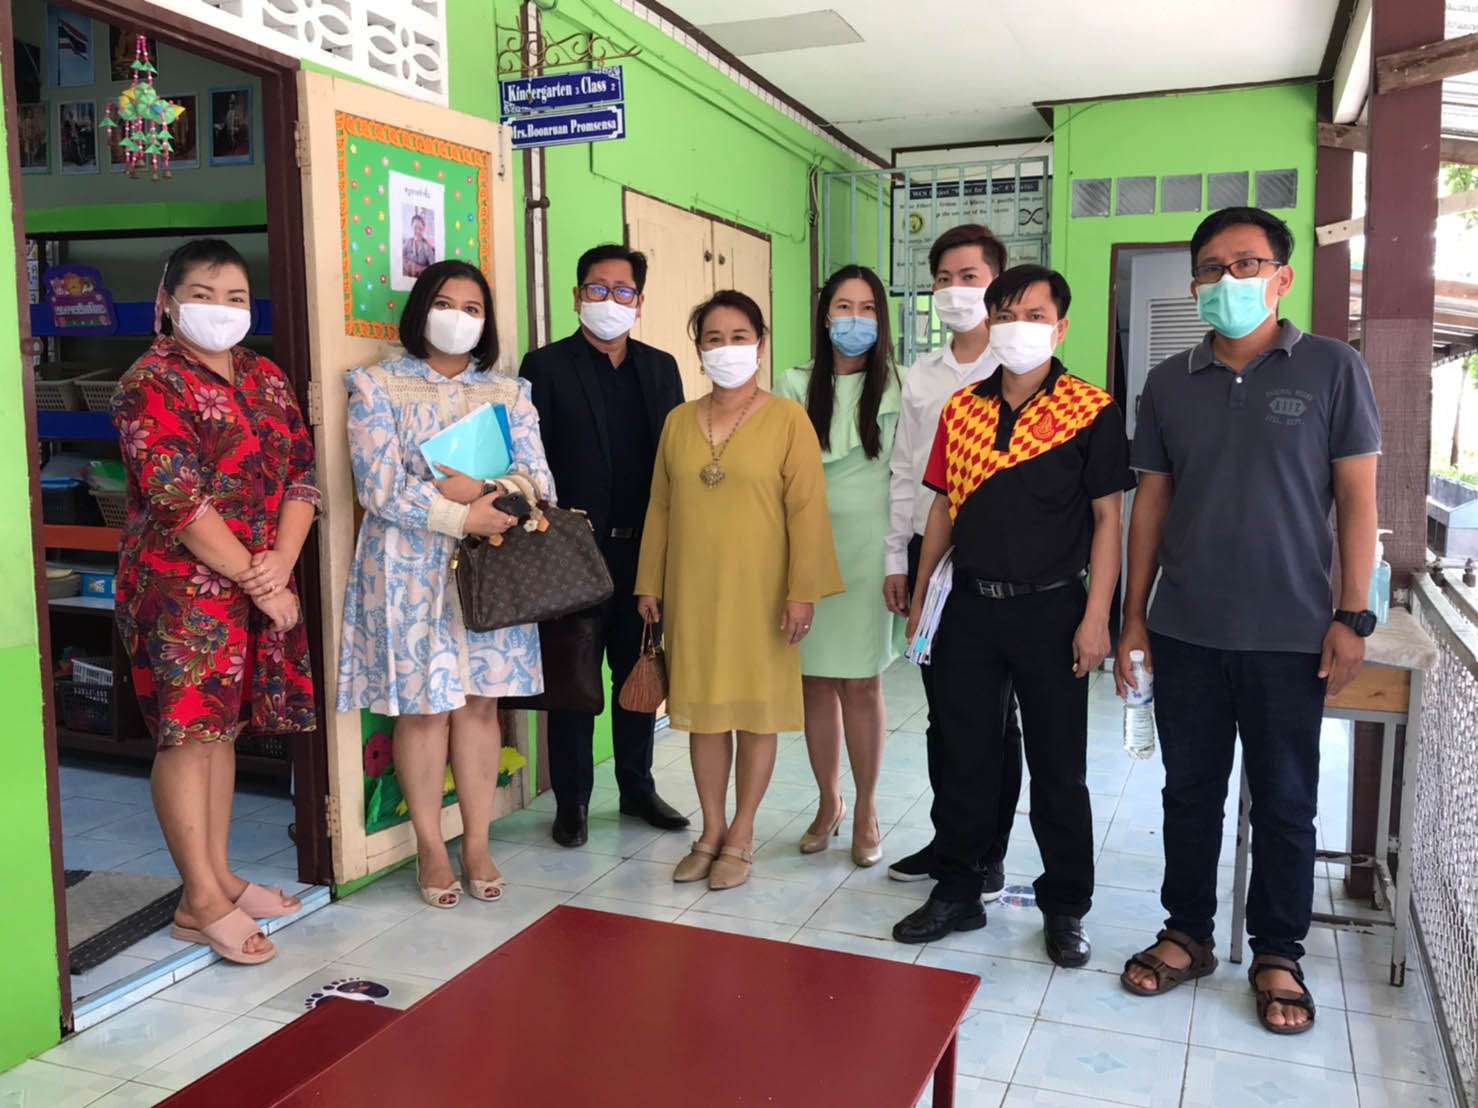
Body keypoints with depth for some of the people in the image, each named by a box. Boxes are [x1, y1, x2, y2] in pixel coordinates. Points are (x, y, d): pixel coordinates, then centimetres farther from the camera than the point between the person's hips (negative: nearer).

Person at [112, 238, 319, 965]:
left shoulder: (266, 378, 12)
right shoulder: (150, 385, -8)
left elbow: (301, 475, 7)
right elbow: (179, 500, -16)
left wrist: (281, 563, -8)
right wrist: (254, 580, -15)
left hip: (261, 581, 7)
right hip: (183, 586, -7)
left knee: (223, 726, 13)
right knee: (189, 729, -3)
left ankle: (218, 877, 23)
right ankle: (202, 900, 6)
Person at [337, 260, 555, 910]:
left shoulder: (508, 392, 10)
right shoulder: (378, 386, 0)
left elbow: (539, 481, 0)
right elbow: (380, 487, -11)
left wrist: (480, 487, -18)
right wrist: (461, 517, -17)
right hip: (410, 568, -2)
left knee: (479, 702, 6)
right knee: (423, 705, 2)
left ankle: (477, 844, 17)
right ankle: (430, 848, 16)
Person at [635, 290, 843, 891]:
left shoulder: (787, 418, -5)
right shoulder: (678, 420, 7)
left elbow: (806, 509, -9)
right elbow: (660, 507, 10)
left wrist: (802, 590, -13)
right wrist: (649, 583, 9)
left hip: (758, 588, -3)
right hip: (692, 589, 4)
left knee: (758, 707, 7)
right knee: (702, 706, 11)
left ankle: (741, 835, 21)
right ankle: (712, 829, 26)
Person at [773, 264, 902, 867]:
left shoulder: (899, 388, 2)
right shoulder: (793, 387, 5)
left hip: (868, 550, -1)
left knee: (861, 682, 2)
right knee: (816, 680, 8)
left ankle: (865, 810, 19)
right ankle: (829, 802, 26)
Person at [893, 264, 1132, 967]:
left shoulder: (1092, 412, -5)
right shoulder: (961, 409, 7)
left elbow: (1106, 518, -5)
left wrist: (1095, 616, -11)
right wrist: (921, 593, 9)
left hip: (1050, 607, -4)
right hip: (970, 606, 4)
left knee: (1058, 768, 7)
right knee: (961, 757, 11)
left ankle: (1065, 908, 23)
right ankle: (957, 893, 26)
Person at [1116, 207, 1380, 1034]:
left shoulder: (1332, 368, -3)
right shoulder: (1169, 382, 5)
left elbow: (1357, 496, -2)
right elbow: (1152, 501, 8)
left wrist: (1353, 616, -8)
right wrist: (1133, 616, 5)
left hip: (1290, 636, -2)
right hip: (1185, 632, 3)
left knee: (1286, 802, 9)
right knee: (1191, 790, 13)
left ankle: (1278, 956, 26)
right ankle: (1188, 934, 30)